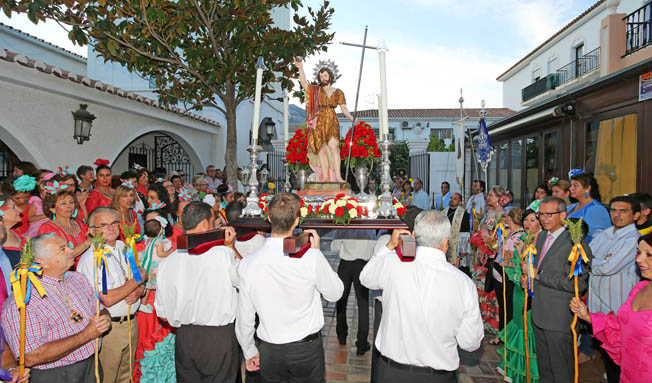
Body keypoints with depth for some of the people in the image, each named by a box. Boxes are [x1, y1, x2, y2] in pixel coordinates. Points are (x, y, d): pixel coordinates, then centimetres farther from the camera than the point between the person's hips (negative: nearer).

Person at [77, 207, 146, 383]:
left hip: (131, 321, 7)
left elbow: (140, 285, 12)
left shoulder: (124, 248, 6)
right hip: (108, 327, -7)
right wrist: (138, 279, -14)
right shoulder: (91, 258, -17)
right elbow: (107, 299, -24)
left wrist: (137, 292, -12)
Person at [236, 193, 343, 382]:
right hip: (307, 348, -1)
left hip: (270, 352, 2)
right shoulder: (311, 257, -22)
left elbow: (245, 318, -4)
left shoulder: (248, 264, -14)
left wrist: (249, 352, 13)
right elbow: (335, 294, -4)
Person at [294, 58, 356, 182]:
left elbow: (344, 109, 9)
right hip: (318, 123, 1)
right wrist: (300, 68, -16)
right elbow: (303, 82, -3)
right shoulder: (315, 90, 13)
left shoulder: (338, 92, 13)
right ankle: (325, 177, -1)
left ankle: (338, 176, -21)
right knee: (321, 150, -3)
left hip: (332, 122, -1)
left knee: (333, 146, -18)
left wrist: (352, 118, -8)